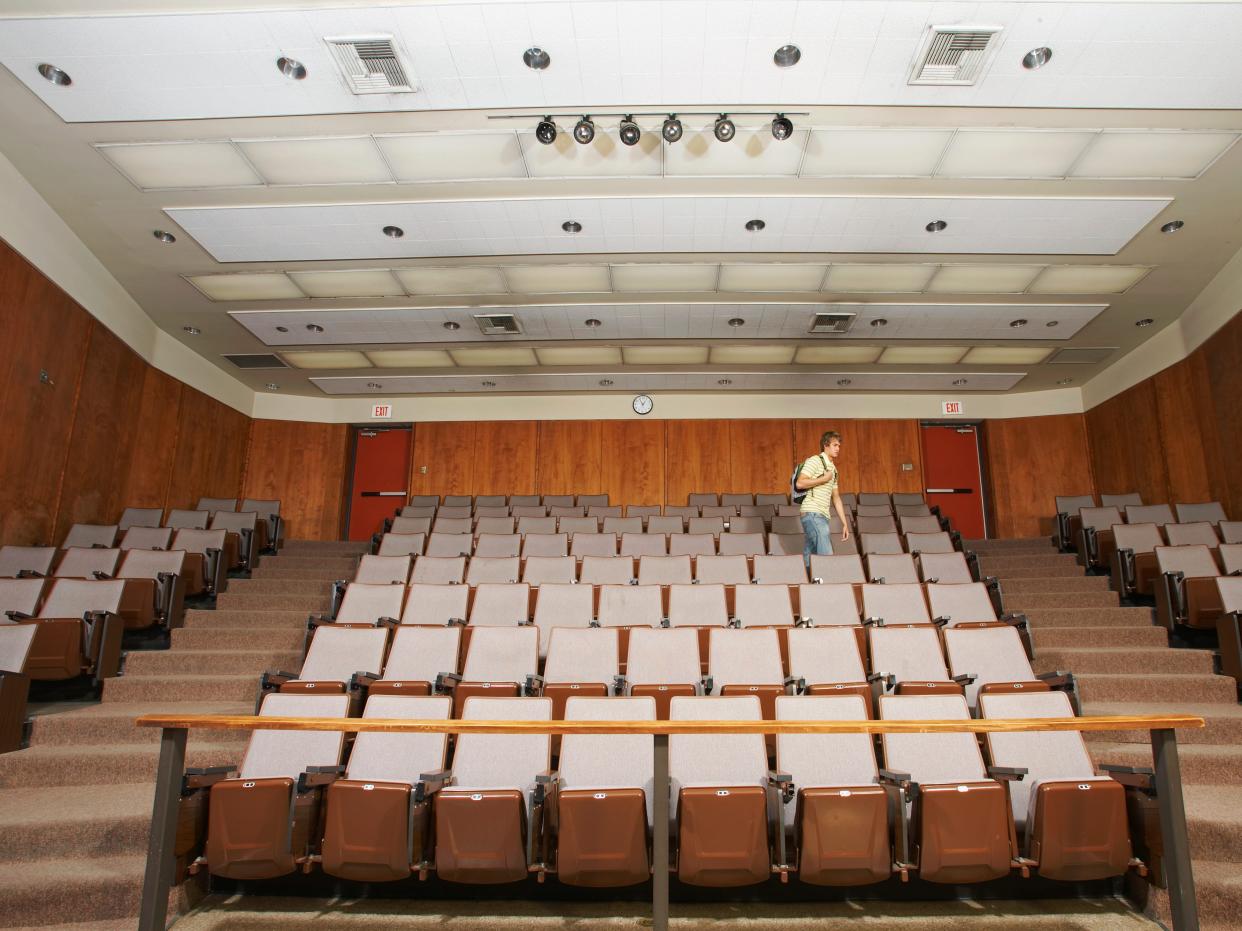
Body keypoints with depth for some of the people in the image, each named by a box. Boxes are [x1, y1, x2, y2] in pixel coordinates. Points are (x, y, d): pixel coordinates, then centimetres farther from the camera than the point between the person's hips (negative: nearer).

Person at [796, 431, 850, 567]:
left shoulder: (833, 469, 22)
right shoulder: (815, 461, -3)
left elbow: (836, 498, 23)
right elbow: (800, 483, -15)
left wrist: (845, 523, 19)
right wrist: (824, 479, -9)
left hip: (822, 516, 8)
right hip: (812, 514, -8)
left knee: (809, 558, 7)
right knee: (826, 556, -15)